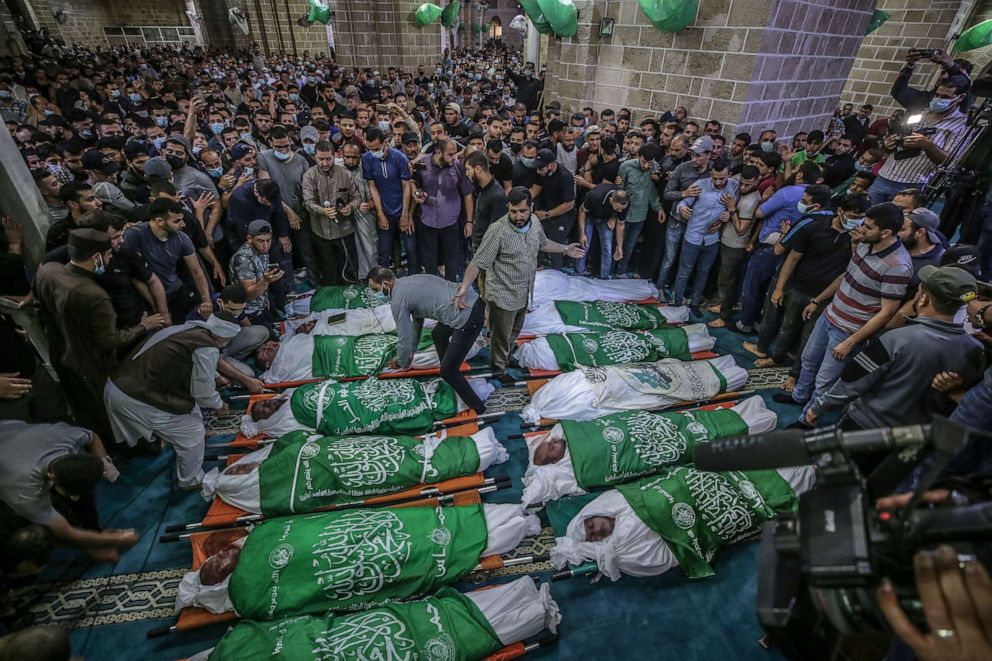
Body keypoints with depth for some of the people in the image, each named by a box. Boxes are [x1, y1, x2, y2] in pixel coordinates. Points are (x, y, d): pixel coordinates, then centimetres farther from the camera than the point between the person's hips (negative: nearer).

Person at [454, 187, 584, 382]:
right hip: (503, 296, -7)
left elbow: (543, 243, 17)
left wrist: (565, 249, 21)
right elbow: (477, 263, -25)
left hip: (524, 293, 7)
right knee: (501, 335, 13)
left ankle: (507, 355, 54)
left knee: (514, 331, 28)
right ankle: (498, 369, 36)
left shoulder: (534, 222, -5)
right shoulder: (497, 231, -27)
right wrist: (464, 289, -35)